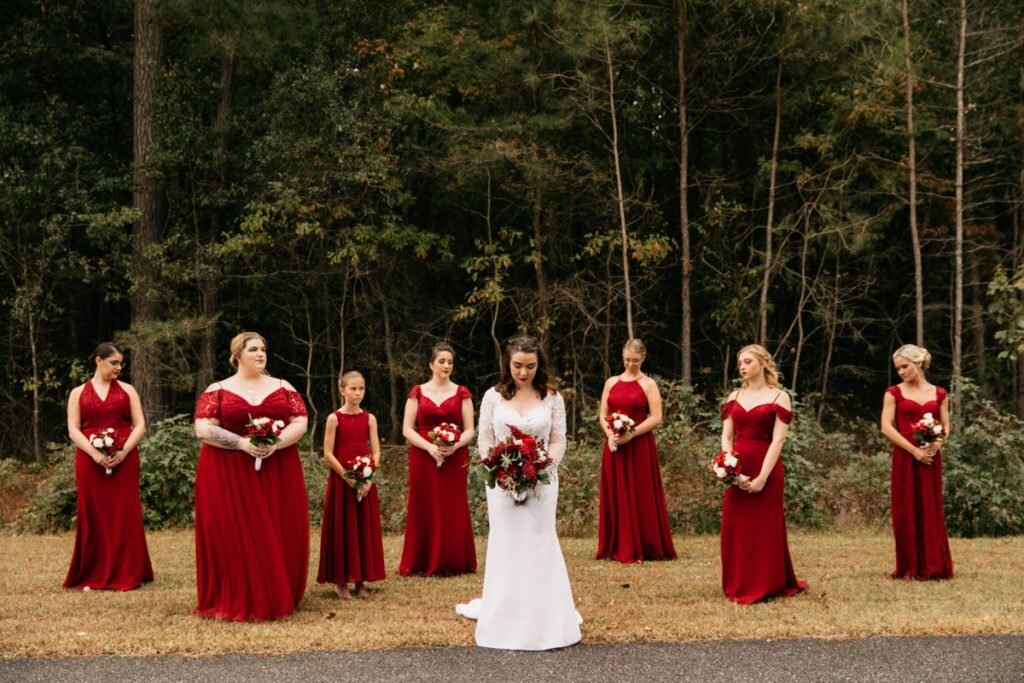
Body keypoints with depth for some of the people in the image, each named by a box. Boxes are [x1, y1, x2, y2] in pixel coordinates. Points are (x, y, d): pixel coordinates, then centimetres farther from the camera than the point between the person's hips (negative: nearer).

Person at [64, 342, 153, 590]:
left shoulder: (127, 390, 11)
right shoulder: (78, 393, 9)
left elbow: (140, 425, 4)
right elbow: (73, 430, 1)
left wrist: (124, 452, -13)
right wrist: (96, 454, -14)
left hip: (124, 460, 0)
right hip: (90, 462, 0)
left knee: (124, 516, -2)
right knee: (94, 516, 0)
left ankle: (126, 575, 3)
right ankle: (93, 576, 6)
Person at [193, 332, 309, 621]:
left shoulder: (282, 388, 10)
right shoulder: (217, 390, 3)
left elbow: (300, 422, 3)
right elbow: (203, 429, -6)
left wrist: (276, 442, -15)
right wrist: (242, 443, -18)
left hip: (277, 473, 2)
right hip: (229, 475, -2)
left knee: (277, 537, 1)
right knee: (233, 539, -3)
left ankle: (276, 598, 11)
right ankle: (238, 602, 4)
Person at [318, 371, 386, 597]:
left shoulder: (369, 419, 5)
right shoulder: (334, 418, -3)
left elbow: (376, 452, 2)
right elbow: (328, 454, -8)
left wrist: (368, 479, -12)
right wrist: (348, 477, -16)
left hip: (366, 480, 3)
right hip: (340, 479, -3)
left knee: (365, 527, 4)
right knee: (342, 527, -1)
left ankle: (360, 579, 12)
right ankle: (340, 580, 6)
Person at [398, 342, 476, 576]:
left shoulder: (461, 393, 7)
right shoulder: (418, 393, 7)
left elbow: (469, 430, 4)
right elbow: (407, 429, 2)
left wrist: (455, 446, -16)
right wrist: (430, 447, -13)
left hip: (454, 459, 0)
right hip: (423, 458, 0)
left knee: (453, 511, -1)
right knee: (424, 510, -1)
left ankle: (452, 563, 7)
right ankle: (422, 563, 6)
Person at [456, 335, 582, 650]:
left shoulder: (552, 398, 1)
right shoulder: (493, 396, 1)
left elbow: (559, 441, 1)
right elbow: (484, 439, 3)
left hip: (541, 482, 0)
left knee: (539, 546, 4)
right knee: (506, 545, 6)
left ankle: (543, 621, 14)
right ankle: (506, 621, 15)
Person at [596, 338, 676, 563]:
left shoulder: (648, 384, 2)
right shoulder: (611, 383, 13)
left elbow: (656, 418, -6)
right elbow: (603, 416, 12)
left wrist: (631, 434, -16)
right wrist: (610, 435, -7)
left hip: (640, 446, -4)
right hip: (614, 446, 4)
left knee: (641, 497, -3)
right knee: (616, 496, 3)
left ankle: (643, 548, 1)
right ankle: (618, 548, 8)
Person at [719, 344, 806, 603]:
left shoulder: (779, 397, -2)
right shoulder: (734, 397, 11)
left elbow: (777, 440, -9)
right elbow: (726, 437, 7)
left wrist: (762, 477, -16)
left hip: (767, 469, -4)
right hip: (736, 469, 4)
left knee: (765, 528, 1)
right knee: (735, 528, 6)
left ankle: (766, 586, 10)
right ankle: (738, 586, 15)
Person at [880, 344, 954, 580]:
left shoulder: (939, 393, 10)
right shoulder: (894, 393, 3)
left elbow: (945, 426, 11)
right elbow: (886, 427, -5)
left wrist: (936, 444, -11)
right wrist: (914, 450, -13)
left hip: (931, 457, 2)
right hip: (904, 457, -2)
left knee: (931, 510, 2)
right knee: (906, 511, -1)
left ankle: (933, 566, 8)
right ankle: (909, 567, 5)